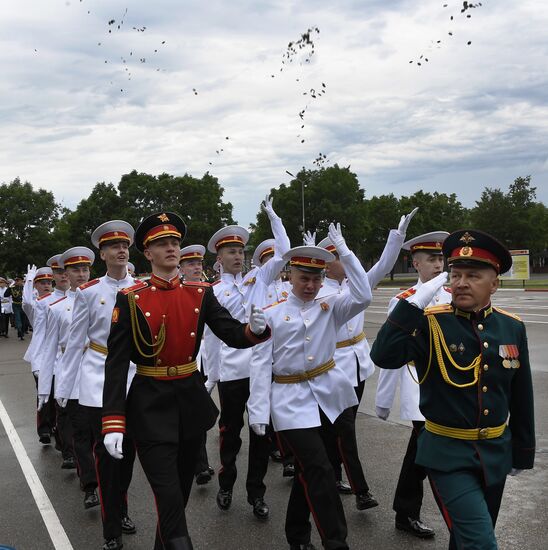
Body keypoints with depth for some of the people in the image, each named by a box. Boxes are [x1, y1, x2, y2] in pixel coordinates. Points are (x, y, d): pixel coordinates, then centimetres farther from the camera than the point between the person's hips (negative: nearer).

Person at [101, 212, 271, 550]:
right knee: (169, 495, -5)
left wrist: (255, 329, -30)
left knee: (183, 486, 19)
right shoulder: (130, 299, -10)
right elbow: (116, 363, -13)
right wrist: (113, 422, -20)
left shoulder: (201, 293, 0)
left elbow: (233, 335, -5)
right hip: (151, 405, -4)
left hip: (192, 398, 4)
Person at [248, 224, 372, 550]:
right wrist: (259, 412, -8)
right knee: (319, 471, -8)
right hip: (291, 400, -3)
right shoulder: (272, 315, 0)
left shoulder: (331, 308, 6)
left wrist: (344, 251, -12)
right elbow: (261, 364, -2)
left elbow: (363, 296, -12)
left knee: (307, 469, 14)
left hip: (329, 395, 3)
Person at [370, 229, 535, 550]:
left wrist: (523, 451, 13)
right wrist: (415, 302, -32)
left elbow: (521, 397, 8)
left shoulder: (513, 327, 0)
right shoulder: (429, 323, -13)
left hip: (496, 452, 5)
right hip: (449, 454, -5)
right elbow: (384, 357, -30)